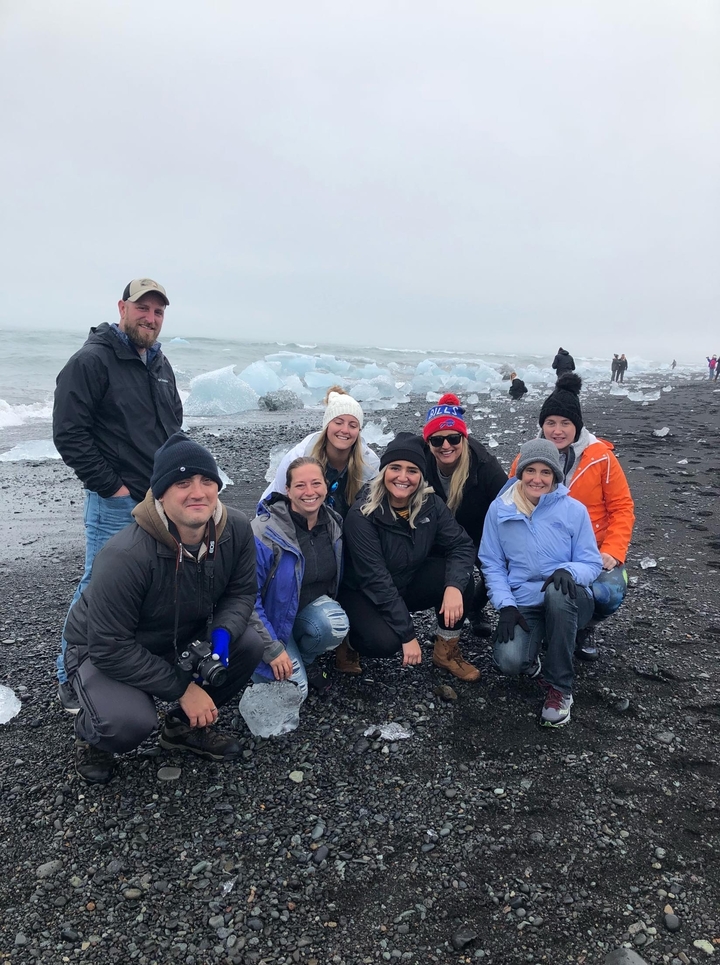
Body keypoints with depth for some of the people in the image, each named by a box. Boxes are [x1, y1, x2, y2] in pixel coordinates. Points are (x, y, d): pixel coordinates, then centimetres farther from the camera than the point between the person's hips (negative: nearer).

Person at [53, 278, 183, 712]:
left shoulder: (161, 364, 13)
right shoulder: (92, 360, -11)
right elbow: (69, 433, -16)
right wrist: (111, 485, -15)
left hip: (163, 500, 7)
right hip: (116, 504, -7)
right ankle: (71, 676, 17)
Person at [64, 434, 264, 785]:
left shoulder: (236, 529, -19)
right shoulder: (125, 556, -36)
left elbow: (241, 592, -6)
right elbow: (110, 647, -30)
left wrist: (221, 634, -28)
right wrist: (183, 688, -25)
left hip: (181, 637, 5)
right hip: (104, 652, -5)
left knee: (249, 644, -17)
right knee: (131, 722, -32)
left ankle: (184, 726, 9)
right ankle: (90, 734, 8)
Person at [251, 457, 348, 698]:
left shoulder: (333, 524, -7)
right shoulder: (265, 531, -25)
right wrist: (272, 649, -22)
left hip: (311, 606, 5)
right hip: (271, 615, -4)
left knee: (336, 624, -30)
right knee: (294, 691, -18)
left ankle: (305, 659, 3)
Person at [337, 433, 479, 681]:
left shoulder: (430, 504, -12)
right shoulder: (362, 514, -26)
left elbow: (462, 545, -12)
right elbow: (376, 580, -28)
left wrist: (454, 586, -34)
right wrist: (408, 634, -28)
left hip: (409, 584, 5)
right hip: (364, 594, -5)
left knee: (462, 580, -20)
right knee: (386, 642, -32)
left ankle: (446, 650, 1)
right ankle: (349, 640, 3)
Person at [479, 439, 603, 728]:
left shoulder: (574, 510, -4)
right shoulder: (499, 510, -1)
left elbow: (592, 563, -1)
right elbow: (492, 563, 4)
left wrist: (568, 571, -25)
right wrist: (505, 605, -10)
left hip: (568, 602, 0)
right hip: (523, 605, 0)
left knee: (557, 591, -39)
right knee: (509, 661, -30)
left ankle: (560, 687, -18)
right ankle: (536, 663, 12)